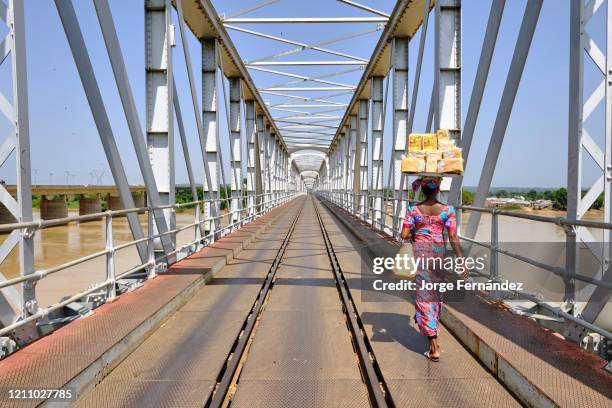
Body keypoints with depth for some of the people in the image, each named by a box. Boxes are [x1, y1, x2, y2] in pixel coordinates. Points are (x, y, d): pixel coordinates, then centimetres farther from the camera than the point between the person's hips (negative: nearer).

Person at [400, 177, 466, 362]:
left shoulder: (413, 209, -8)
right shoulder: (448, 210, -8)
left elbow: (404, 235, -9)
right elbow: (453, 239, -11)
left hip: (419, 253, -2)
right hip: (439, 254, 2)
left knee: (424, 294, 2)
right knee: (436, 292, 22)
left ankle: (434, 346, 0)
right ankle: (432, 329, 44)